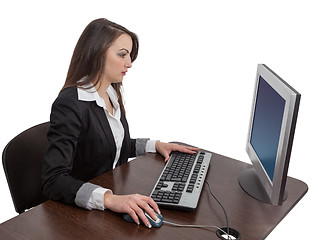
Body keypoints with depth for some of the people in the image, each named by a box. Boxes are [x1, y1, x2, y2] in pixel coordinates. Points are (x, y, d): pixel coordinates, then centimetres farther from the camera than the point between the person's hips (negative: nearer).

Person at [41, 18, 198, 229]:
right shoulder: (70, 104, -21)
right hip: (80, 213, -7)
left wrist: (155, 145, 8)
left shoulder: (112, 94, 6)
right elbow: (53, 181, -28)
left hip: (116, 191, 8)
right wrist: (109, 199, -41)